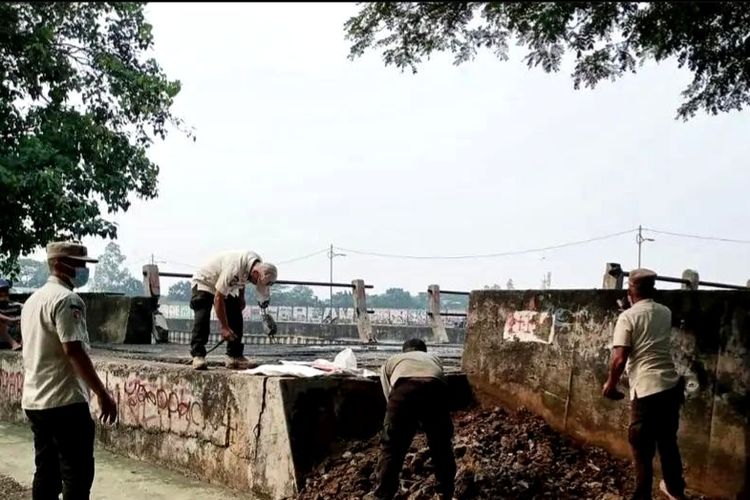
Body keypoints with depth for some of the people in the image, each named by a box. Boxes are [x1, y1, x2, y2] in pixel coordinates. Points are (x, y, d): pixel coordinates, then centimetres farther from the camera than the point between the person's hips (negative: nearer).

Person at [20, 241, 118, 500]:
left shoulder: (33, 299, 16)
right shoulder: (67, 299, -14)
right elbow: (74, 351, -21)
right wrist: (103, 394, -17)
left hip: (34, 401, 9)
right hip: (65, 401, -9)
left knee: (46, 473, 13)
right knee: (77, 475, -4)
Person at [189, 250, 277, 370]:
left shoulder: (259, 264, -16)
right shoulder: (233, 269, -42)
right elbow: (218, 299, -37)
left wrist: (241, 298, 3)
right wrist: (224, 328, -34)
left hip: (226, 288, 7)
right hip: (204, 283, -7)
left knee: (236, 318, -4)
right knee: (202, 318, -23)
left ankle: (235, 357, -3)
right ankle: (198, 355, -21)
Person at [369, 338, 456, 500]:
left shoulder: (391, 360, 38)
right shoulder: (434, 358, 43)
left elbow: (389, 395, 32)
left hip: (404, 391, -2)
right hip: (436, 390, 2)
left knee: (392, 446, 16)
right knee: (442, 445, 24)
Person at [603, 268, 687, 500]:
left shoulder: (627, 317, -10)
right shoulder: (665, 313, 8)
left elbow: (619, 359, -16)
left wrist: (611, 385, -1)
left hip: (647, 389, -6)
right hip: (671, 385, 6)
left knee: (642, 446, 5)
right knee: (668, 441, 22)